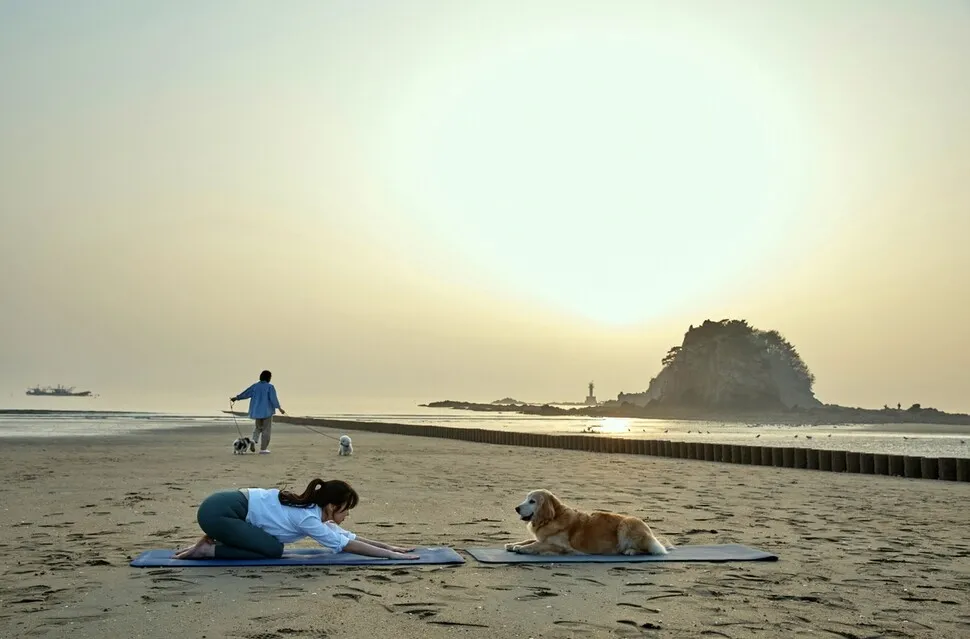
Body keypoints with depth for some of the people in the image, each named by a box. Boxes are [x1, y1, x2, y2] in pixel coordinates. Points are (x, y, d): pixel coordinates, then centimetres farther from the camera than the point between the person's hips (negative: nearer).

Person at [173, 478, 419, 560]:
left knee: (271, 545, 13)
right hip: (218, 510, -9)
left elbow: (349, 535, 13)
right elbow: (346, 544, -18)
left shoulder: (310, 509, 8)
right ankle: (208, 550, -3)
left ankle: (208, 543, 15)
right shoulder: (307, 518, -17)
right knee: (272, 550, -11)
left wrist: (390, 546, 10)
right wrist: (392, 555, -17)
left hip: (225, 505, 9)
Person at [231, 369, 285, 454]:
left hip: (257, 411, 5)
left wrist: (236, 398, 19)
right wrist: (279, 408, -11)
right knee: (266, 430, 4)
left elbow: (245, 394, 6)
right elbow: (273, 399, -17)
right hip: (267, 411, -5)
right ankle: (263, 449, 3)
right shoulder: (270, 387, -12)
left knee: (258, 427, 23)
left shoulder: (255, 386, 1)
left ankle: (254, 440, -3)